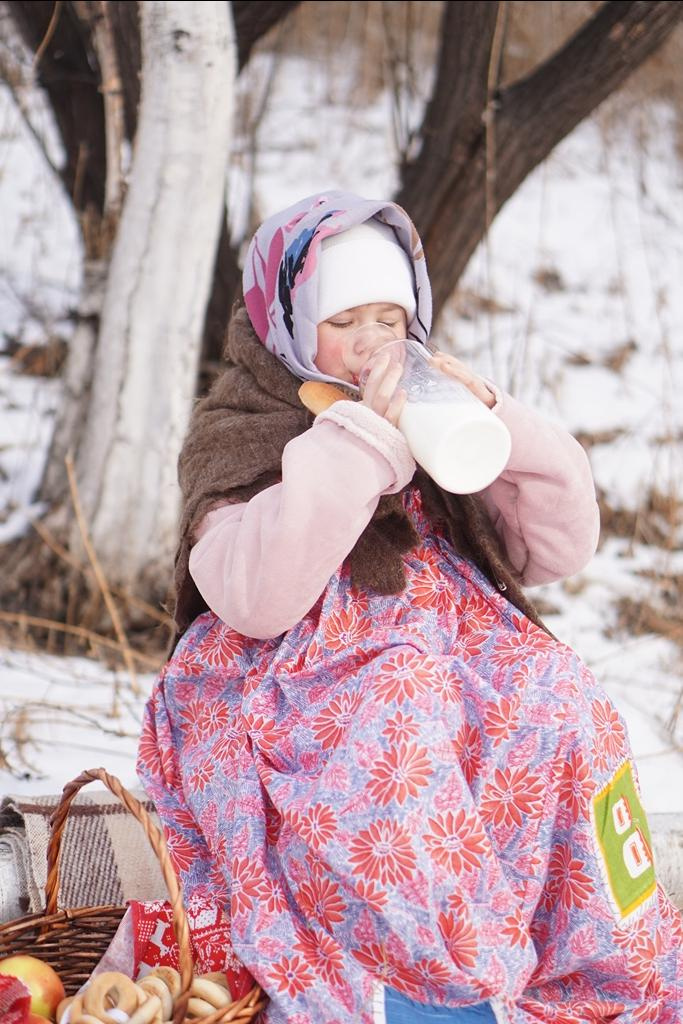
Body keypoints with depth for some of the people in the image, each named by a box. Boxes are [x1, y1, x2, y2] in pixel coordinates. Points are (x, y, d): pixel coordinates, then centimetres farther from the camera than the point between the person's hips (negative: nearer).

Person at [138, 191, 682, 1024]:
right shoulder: (236, 438, 3)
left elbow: (561, 548, 8)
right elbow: (256, 598, -18)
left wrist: (497, 425, -6)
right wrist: (360, 439, -22)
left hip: (452, 665, 4)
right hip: (295, 698, -4)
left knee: (555, 702, -24)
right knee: (405, 721, -34)